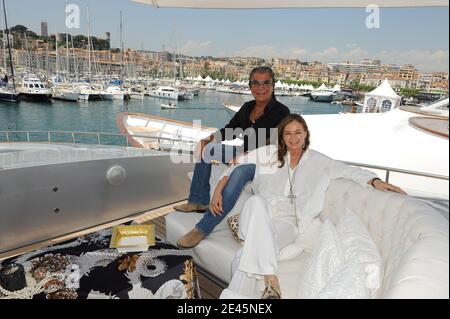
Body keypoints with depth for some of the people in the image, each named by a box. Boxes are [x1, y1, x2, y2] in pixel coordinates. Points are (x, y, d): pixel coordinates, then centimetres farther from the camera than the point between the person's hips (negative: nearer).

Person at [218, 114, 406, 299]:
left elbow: (349, 171, 10)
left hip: (289, 223, 0)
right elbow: (236, 168, 17)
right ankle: (271, 280, -44)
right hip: (260, 218, 1)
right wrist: (220, 188, 3)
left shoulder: (318, 161, 16)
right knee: (256, 201, -39)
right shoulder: (268, 154, 15)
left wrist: (375, 181, -8)